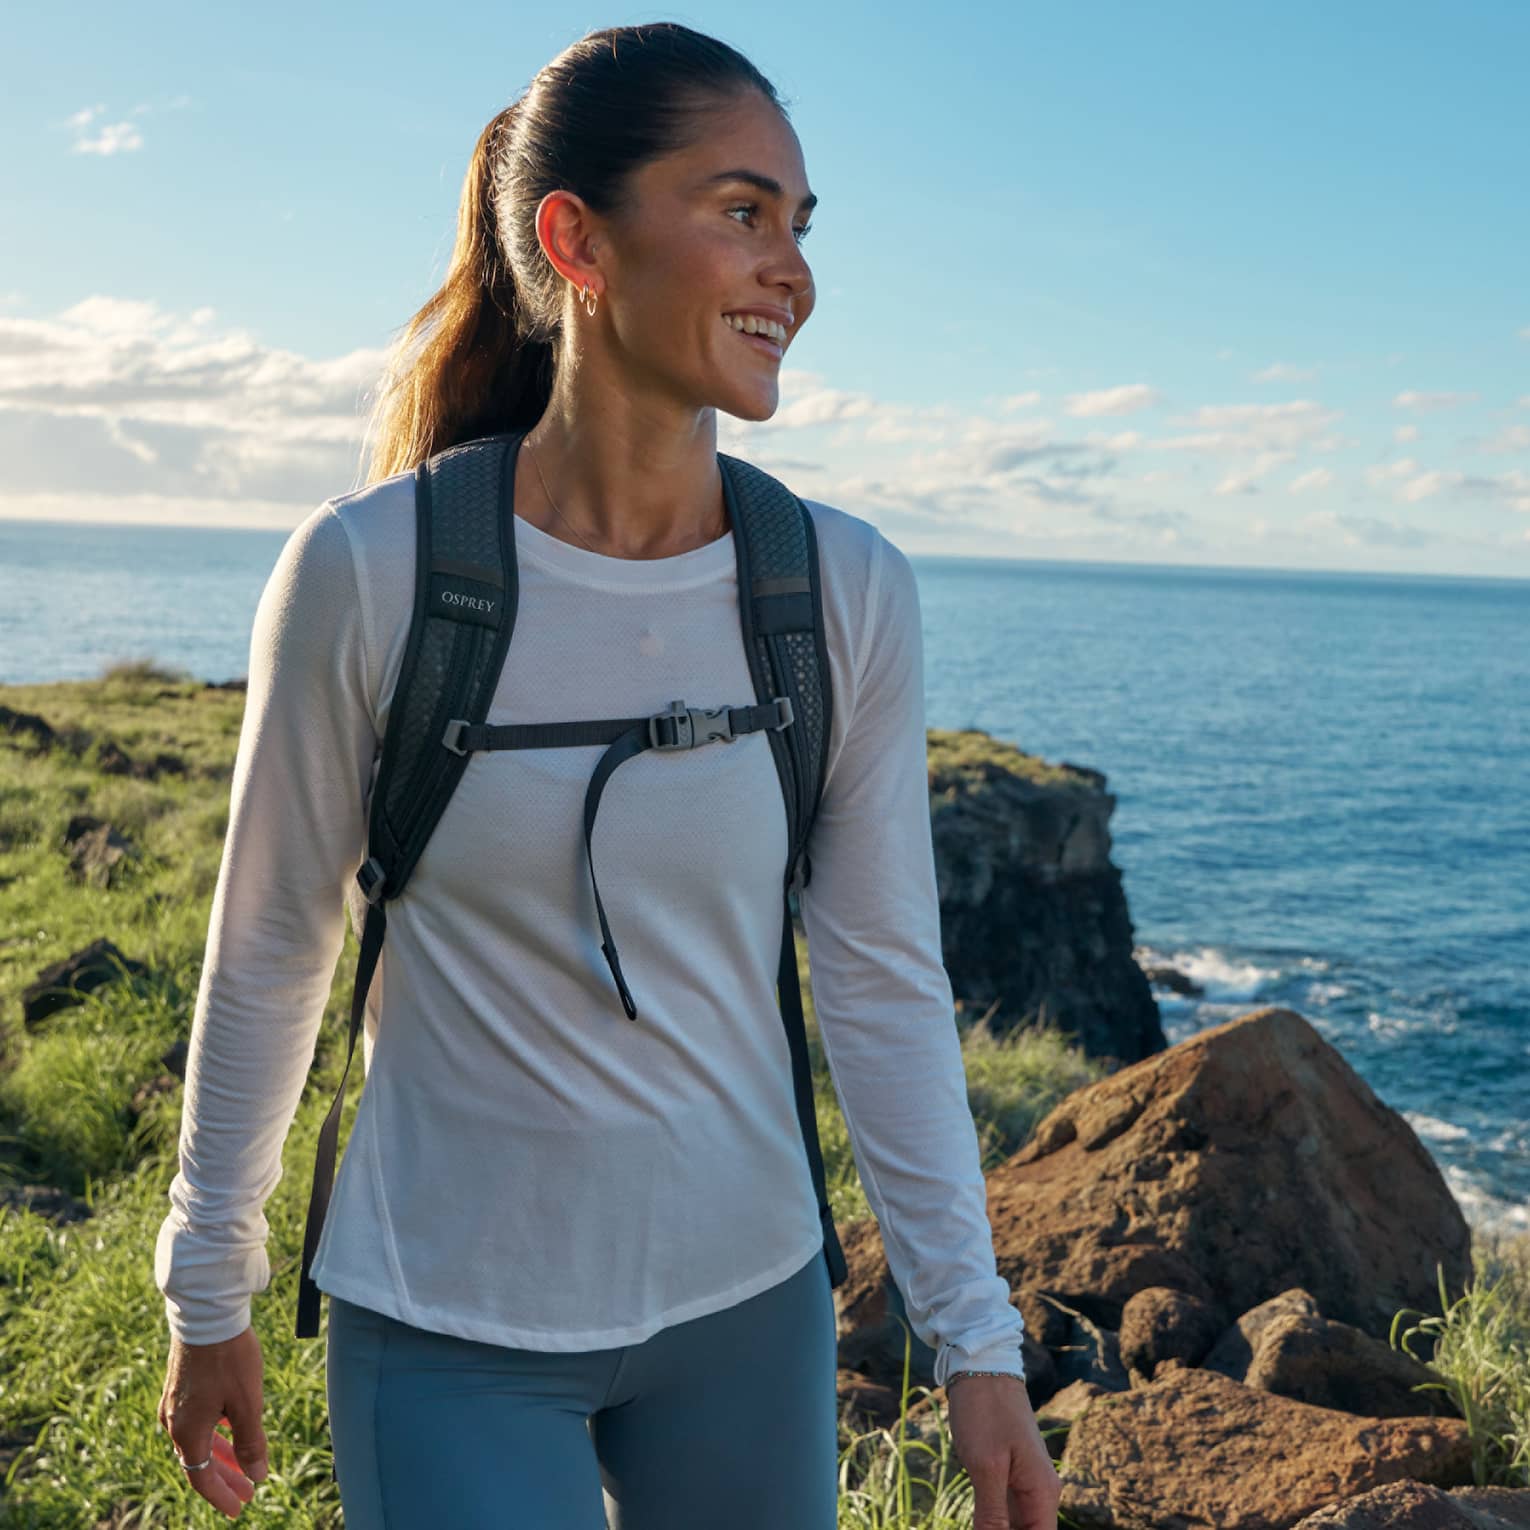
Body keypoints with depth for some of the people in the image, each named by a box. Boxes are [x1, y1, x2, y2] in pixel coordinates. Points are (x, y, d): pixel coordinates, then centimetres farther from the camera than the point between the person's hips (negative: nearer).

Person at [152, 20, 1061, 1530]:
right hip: (445, 1330, -2)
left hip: (748, 1305, 3)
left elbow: (884, 983, -2)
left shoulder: (849, 594, -8)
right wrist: (208, 1294, 6)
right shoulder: (372, 571, -15)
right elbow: (267, 952, -4)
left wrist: (975, 1342, -2)